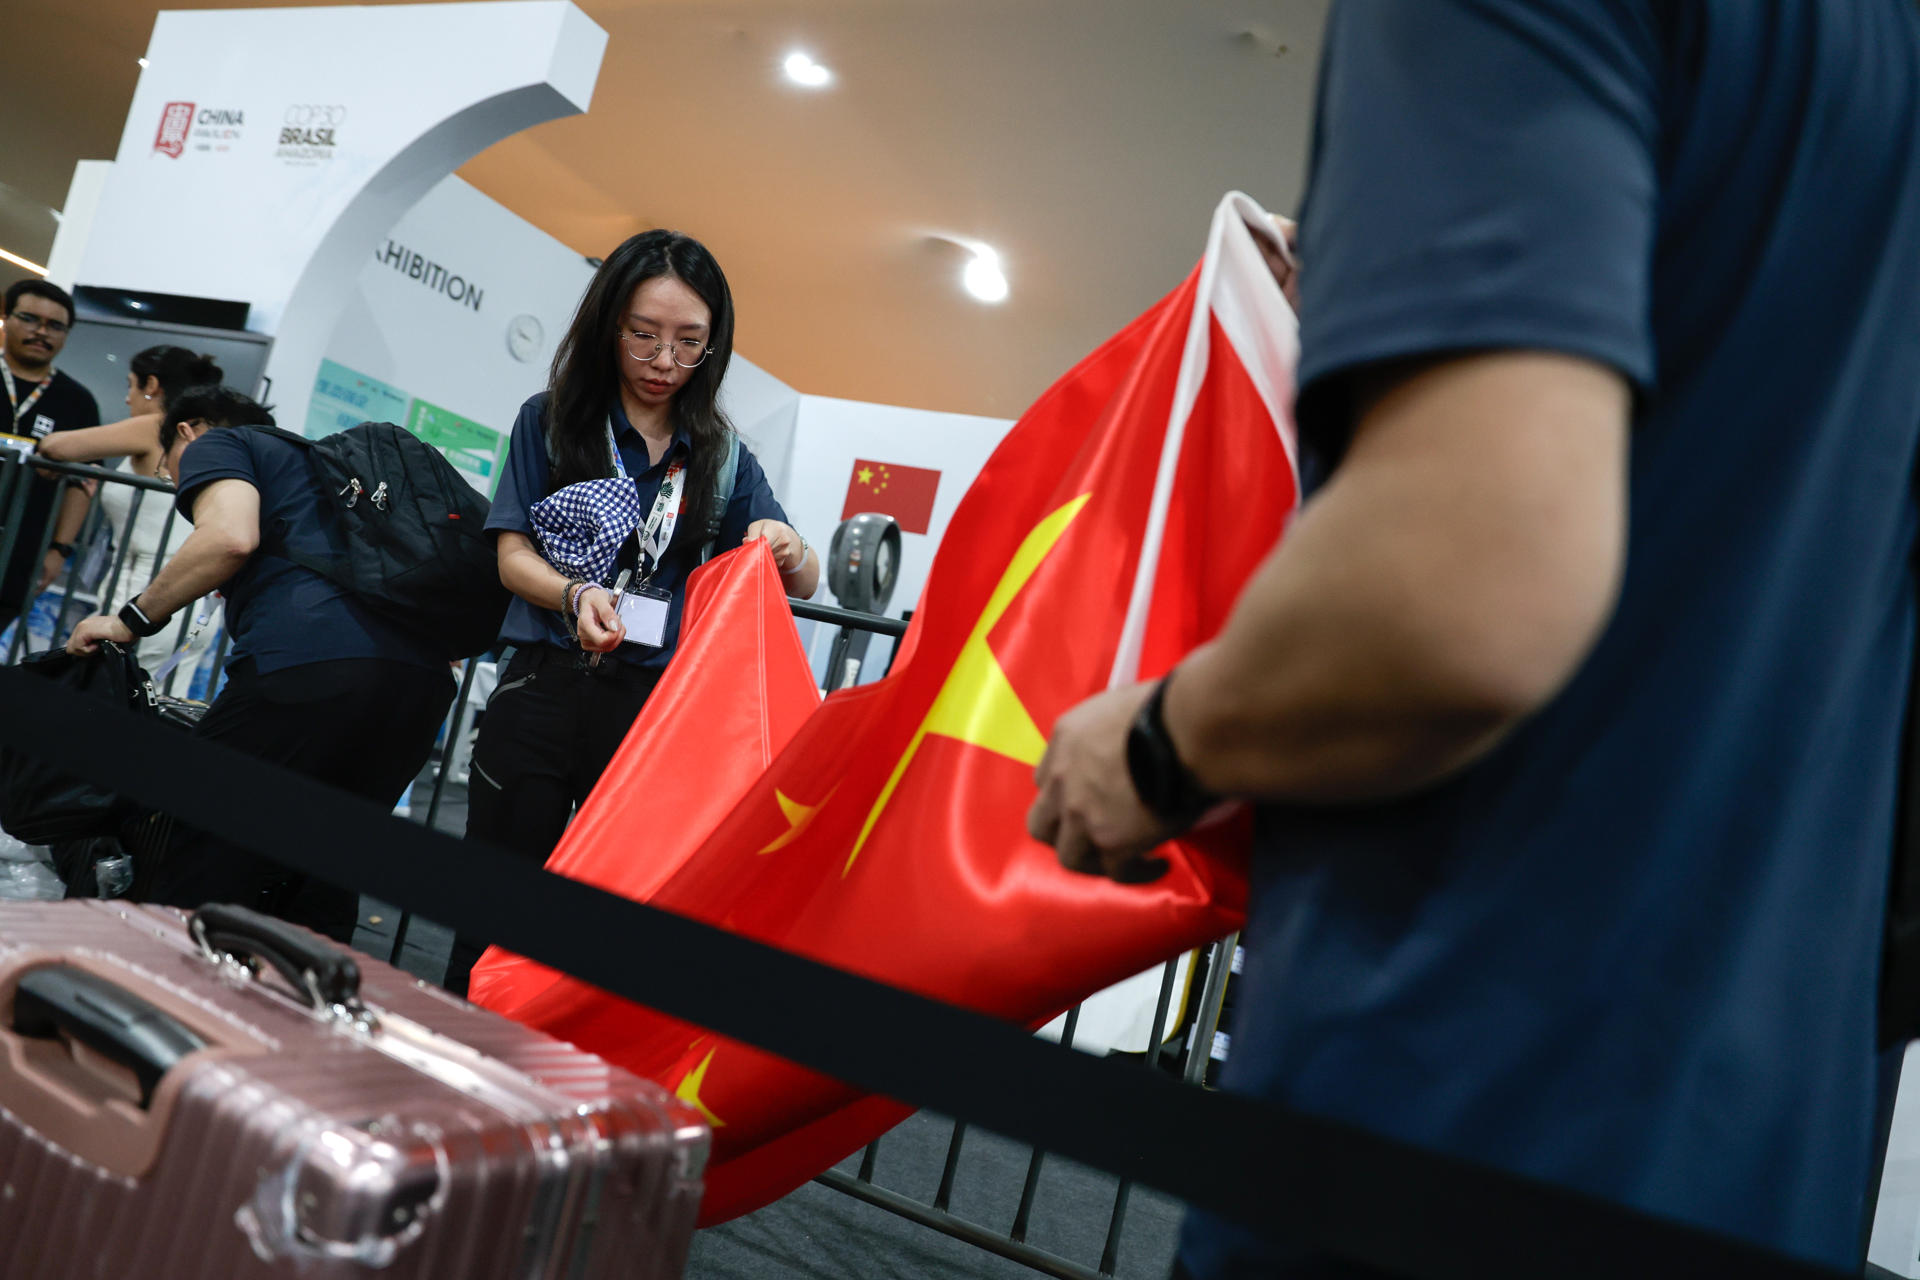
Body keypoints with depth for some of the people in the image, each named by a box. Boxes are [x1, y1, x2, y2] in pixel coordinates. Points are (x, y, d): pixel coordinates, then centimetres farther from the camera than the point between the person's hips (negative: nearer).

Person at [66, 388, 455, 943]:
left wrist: (132, 618, 6)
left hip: (310, 663, -7)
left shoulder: (212, 445, 17)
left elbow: (230, 538, -6)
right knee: (316, 898, 15)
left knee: (196, 882, 0)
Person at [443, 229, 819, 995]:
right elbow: (513, 555, 1)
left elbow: (804, 583, 8)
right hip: (544, 692, 0)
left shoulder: (722, 457, 11)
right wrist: (576, 597, -21)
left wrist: (788, 552, -16)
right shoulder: (550, 421, 8)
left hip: (657, 708, 1)